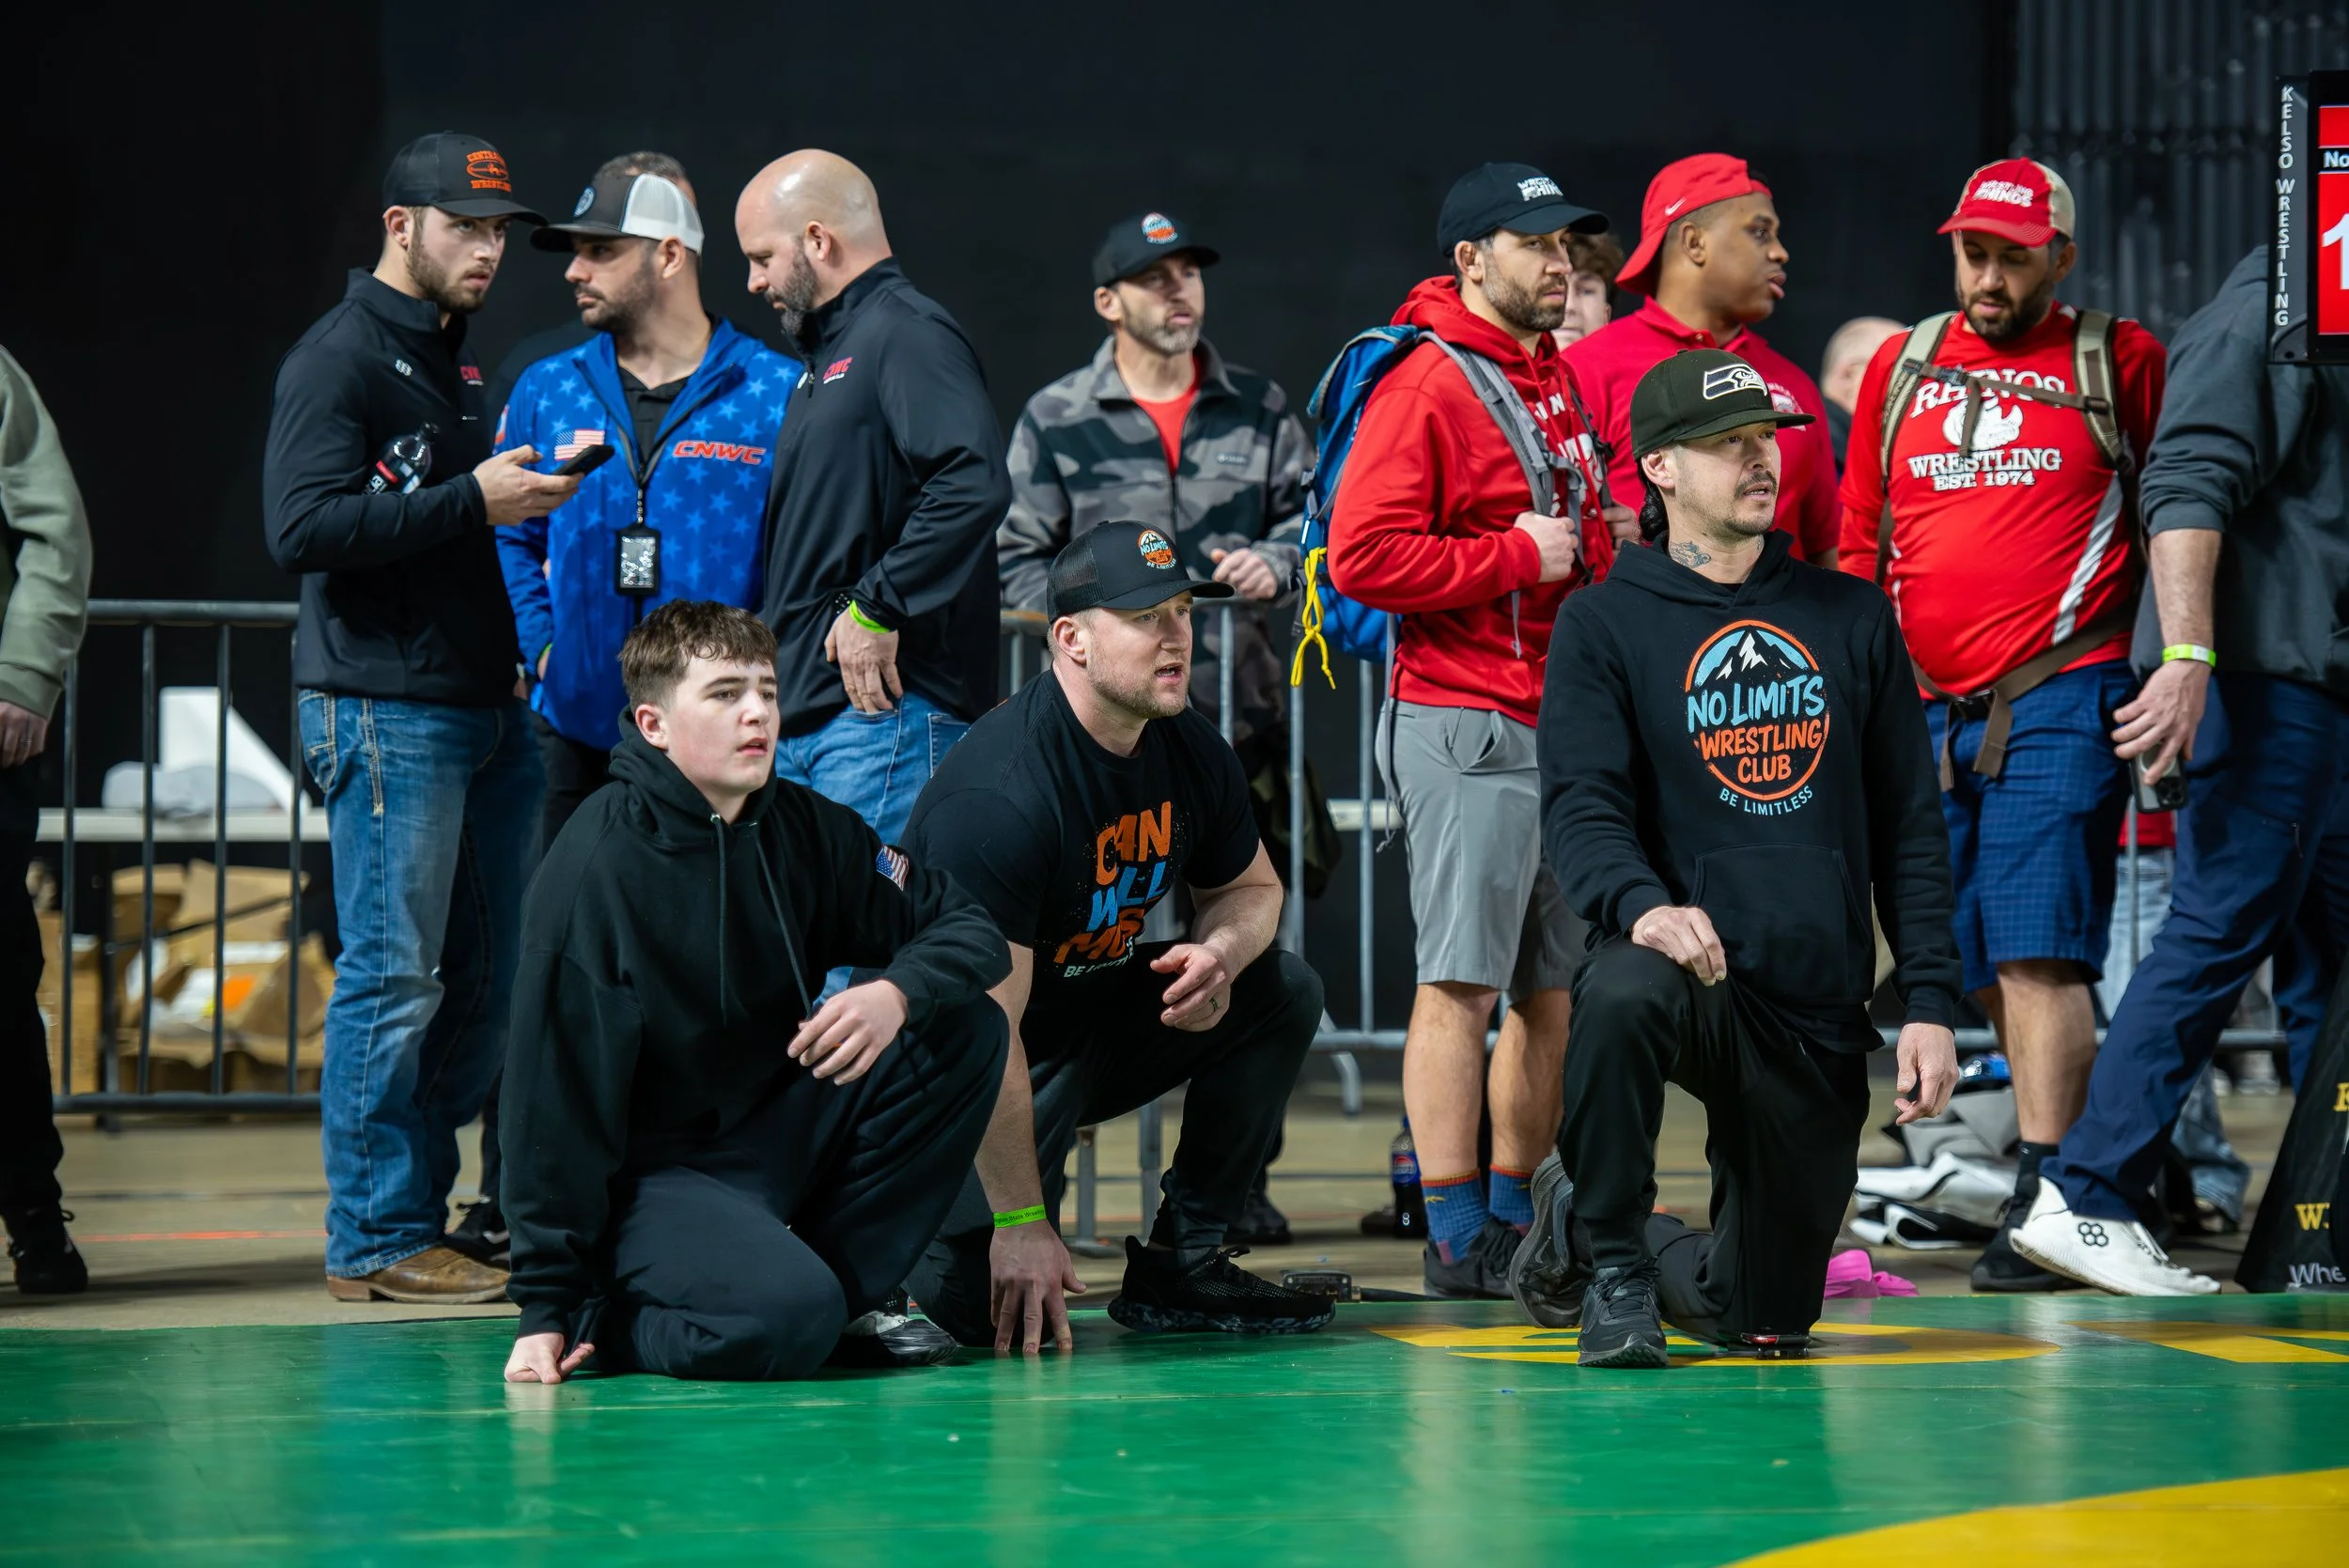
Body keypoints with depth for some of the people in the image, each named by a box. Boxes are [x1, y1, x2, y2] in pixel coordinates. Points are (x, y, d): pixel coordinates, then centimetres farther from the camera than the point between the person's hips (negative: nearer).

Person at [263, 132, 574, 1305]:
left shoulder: (458, 362, 21)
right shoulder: (337, 359, -6)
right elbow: (302, 526, -18)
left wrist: (524, 496, 13)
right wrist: (471, 502, -19)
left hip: (487, 711, 9)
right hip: (386, 712, -9)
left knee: (485, 982, 8)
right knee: (393, 976, -6)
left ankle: (423, 1208, 16)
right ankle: (377, 1240, -1)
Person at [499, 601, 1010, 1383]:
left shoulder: (803, 827, -1)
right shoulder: (592, 868, -18)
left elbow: (970, 929, 3)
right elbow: (559, 1094, -17)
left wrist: (897, 993, -23)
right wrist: (548, 1305, -17)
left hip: (778, 1133, 7)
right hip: (652, 1169, -6)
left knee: (965, 1029, -10)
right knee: (783, 1320, -33)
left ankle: (844, 1293, -2)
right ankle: (616, 1314, 0)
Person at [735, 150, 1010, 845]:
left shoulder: (905, 332, -10)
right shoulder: (830, 353, 24)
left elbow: (976, 483, -25)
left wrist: (877, 608, -22)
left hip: (881, 709, -10)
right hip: (804, 712, 11)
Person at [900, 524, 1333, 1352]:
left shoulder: (1191, 751, -3)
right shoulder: (997, 796, -29)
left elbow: (1252, 888, 15)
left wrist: (1221, 950, -12)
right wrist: (1022, 1224, -31)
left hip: (1104, 1019, 8)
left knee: (1285, 990, -7)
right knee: (996, 1305, -27)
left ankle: (1181, 1261, 0)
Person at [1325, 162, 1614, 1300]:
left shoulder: (1559, 383, 18)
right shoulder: (1425, 387, -9)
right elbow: (1362, 557, -18)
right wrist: (1517, 555, -15)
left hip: (1565, 724, 9)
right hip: (1466, 728, -9)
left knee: (1554, 985, 10)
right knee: (1462, 980, -7)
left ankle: (1514, 1218, 19)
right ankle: (1457, 1239, -5)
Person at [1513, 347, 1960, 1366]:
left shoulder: (1852, 618, 11)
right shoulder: (1604, 625, 1)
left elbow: (1910, 826, 12)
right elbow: (1581, 806, -10)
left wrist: (1930, 1003, 2)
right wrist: (1642, 904, -32)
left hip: (1819, 1017, 4)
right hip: (1692, 971, -3)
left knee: (1764, 1321, 2)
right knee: (1623, 996, -41)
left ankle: (1589, 1223, 35)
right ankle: (1608, 1259, -15)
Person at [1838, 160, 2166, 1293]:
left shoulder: (2120, 363, 3)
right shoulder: (1901, 368, 14)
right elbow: (1859, 541, 18)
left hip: (2061, 702, -5)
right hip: (1933, 714, 5)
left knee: (2035, 953, -14)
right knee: (1985, 970, 8)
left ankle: (2040, 1203, -14)